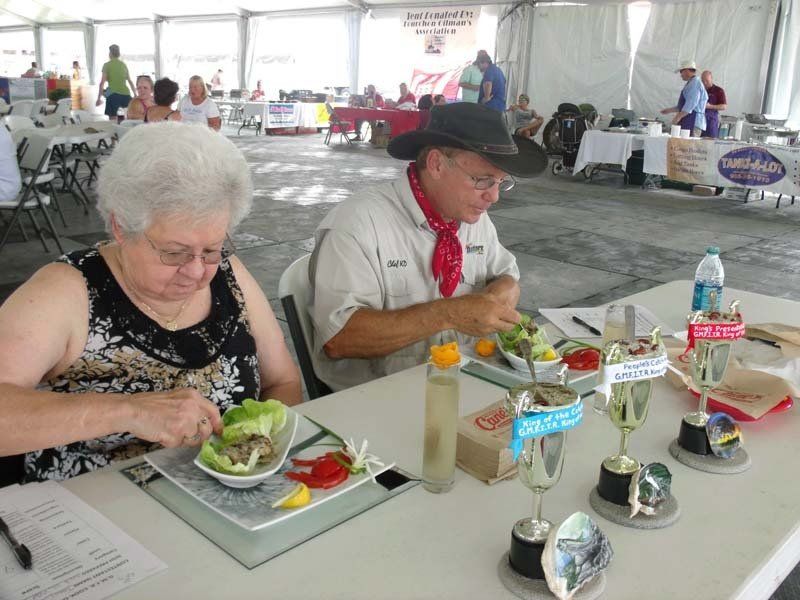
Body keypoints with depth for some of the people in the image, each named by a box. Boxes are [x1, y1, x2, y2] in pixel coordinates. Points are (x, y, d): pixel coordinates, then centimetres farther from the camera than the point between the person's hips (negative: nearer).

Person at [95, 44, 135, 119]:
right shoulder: (124, 65, 15)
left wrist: (99, 98, -1)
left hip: (113, 95, -4)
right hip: (126, 94, 4)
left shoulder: (107, 65, 3)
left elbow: (102, 83, -4)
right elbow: (130, 82, 23)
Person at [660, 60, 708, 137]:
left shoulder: (694, 84, -11)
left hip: (693, 122, -10)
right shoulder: (691, 83, 22)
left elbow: (690, 105, -19)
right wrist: (670, 110, 28)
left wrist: (678, 117, -18)